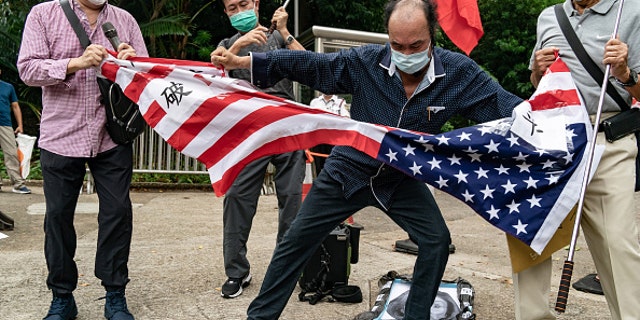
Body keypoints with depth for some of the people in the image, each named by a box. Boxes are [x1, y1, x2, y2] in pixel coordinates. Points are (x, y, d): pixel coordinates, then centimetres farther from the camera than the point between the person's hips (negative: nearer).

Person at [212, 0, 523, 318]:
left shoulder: (459, 72, -18)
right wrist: (243, 61, -19)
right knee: (296, 241, 3)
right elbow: (308, 63, -16)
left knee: (436, 241, -9)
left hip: (402, 179, 1)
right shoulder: (365, 62, -20)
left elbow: (509, 108, -16)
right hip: (348, 170, -1)